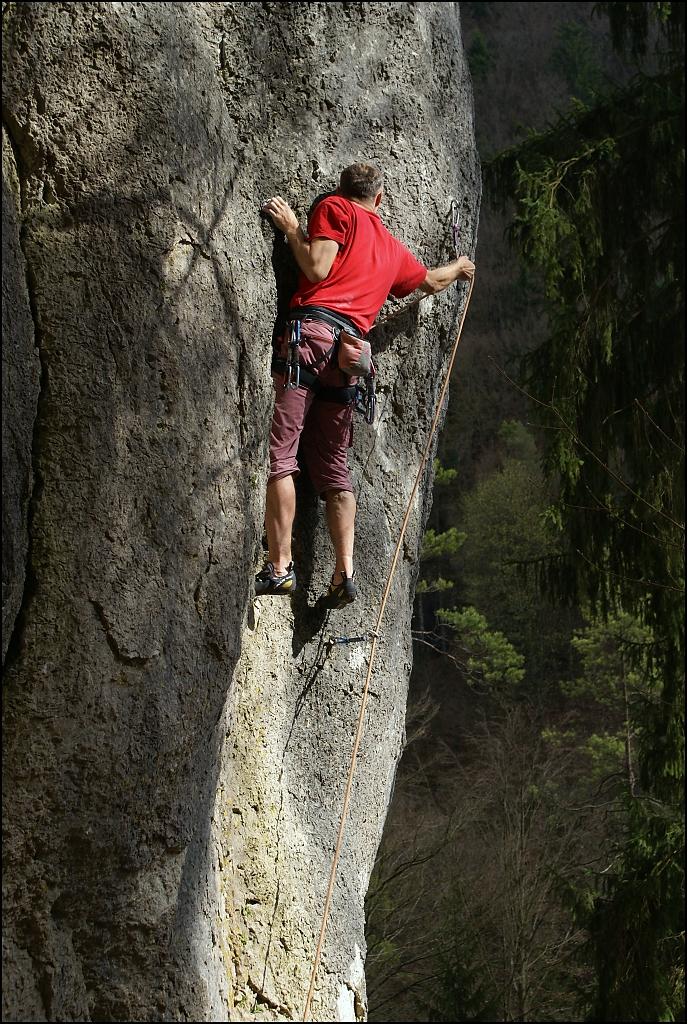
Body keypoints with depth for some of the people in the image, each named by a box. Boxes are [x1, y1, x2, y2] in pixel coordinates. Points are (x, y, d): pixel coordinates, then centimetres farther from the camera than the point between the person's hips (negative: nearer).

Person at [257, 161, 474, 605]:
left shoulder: (334, 209, 10)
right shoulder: (393, 250, 26)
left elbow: (318, 268, -5)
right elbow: (432, 281, 45)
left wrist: (291, 226, 8)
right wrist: (460, 267, 65)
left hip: (313, 328, -6)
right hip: (352, 349, 6)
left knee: (279, 456, -9)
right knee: (334, 469, 11)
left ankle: (280, 566, -16)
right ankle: (346, 571, 0)